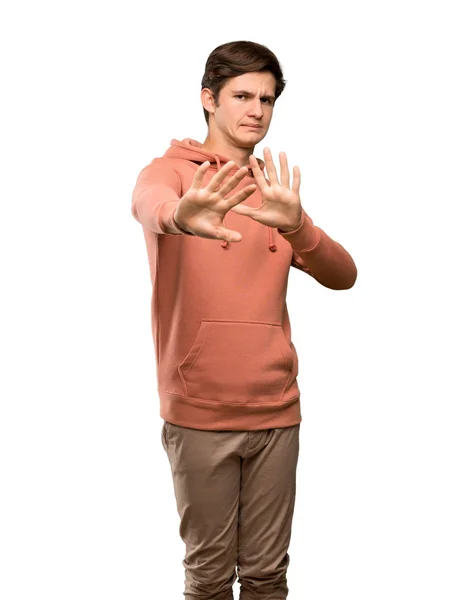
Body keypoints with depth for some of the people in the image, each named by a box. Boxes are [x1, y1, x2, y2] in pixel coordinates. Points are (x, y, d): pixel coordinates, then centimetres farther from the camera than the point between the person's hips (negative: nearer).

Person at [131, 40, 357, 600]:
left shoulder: (274, 192, 11)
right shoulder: (170, 171, -1)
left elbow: (342, 276, -2)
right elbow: (149, 204, -27)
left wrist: (296, 226, -23)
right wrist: (179, 216, -52)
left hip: (276, 411, 4)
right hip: (198, 413, -3)